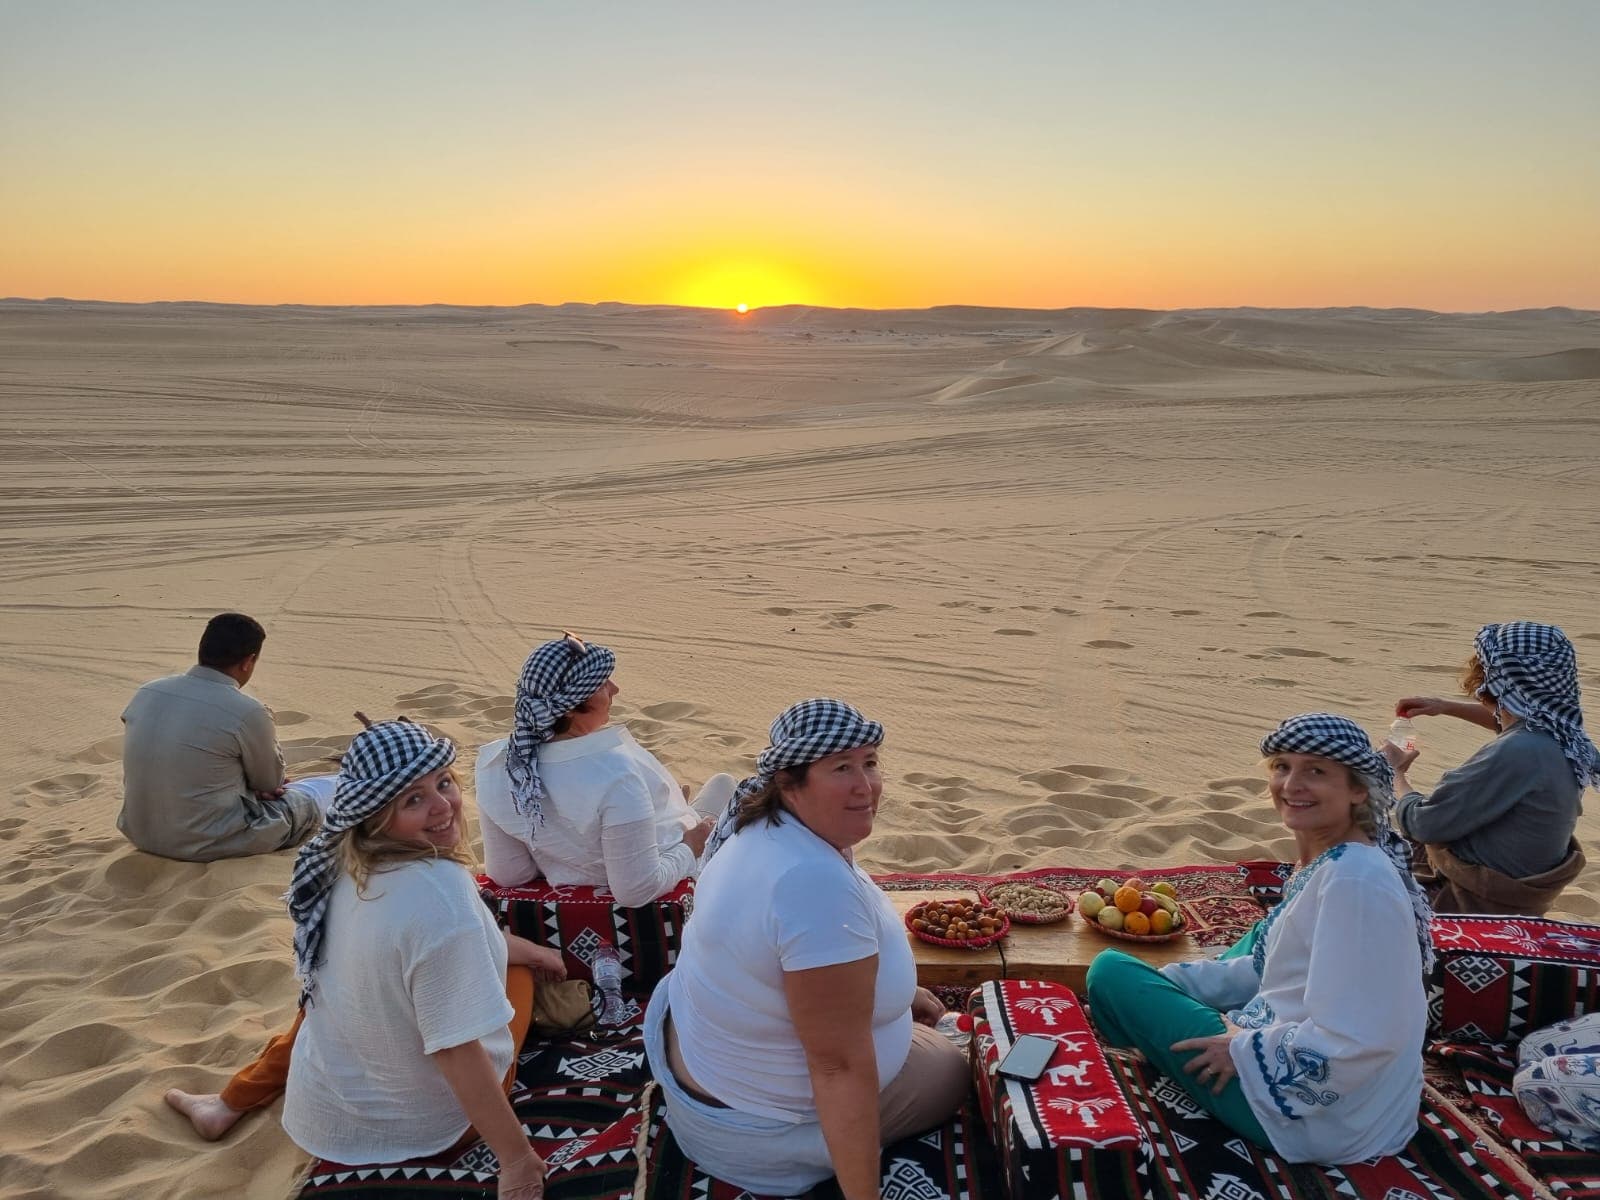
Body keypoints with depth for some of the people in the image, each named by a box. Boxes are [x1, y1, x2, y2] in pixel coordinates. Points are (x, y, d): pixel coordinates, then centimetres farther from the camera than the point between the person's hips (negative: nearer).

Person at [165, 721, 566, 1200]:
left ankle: (229, 1105, 39)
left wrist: (515, 945, 19)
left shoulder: (346, 860, -9)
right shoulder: (441, 894, -34)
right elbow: (457, 1051, -30)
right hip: (422, 1128, -5)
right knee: (519, 972, 16)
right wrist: (518, 1160, -21)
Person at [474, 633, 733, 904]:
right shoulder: (615, 774, -41)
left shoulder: (494, 765, -23)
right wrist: (689, 848, -17)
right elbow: (637, 892, -34)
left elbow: (506, 874, -10)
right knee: (722, 784, 24)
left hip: (570, 880, 5)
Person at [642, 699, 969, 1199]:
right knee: (954, 1073, 14)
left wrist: (897, 991, 19)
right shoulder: (821, 885, -38)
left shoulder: (768, 829, -6)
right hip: (757, 1124, -9)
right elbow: (840, 1068, -33)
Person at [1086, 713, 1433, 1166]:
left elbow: (1351, 1042, -31)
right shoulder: (1325, 858, 2)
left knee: (1110, 972, -3)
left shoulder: (1355, 883, -28)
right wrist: (1163, 980, 7)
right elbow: (1270, 968, 13)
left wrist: (1245, 1048, -16)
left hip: (1317, 1117, -9)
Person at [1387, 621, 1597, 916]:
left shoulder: (1514, 756, -33)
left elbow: (1421, 823, -25)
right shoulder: (1556, 734, -4)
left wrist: (1395, 772, -6)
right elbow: (1516, 723, 25)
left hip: (1477, 904, -9)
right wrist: (1446, 707, 19)